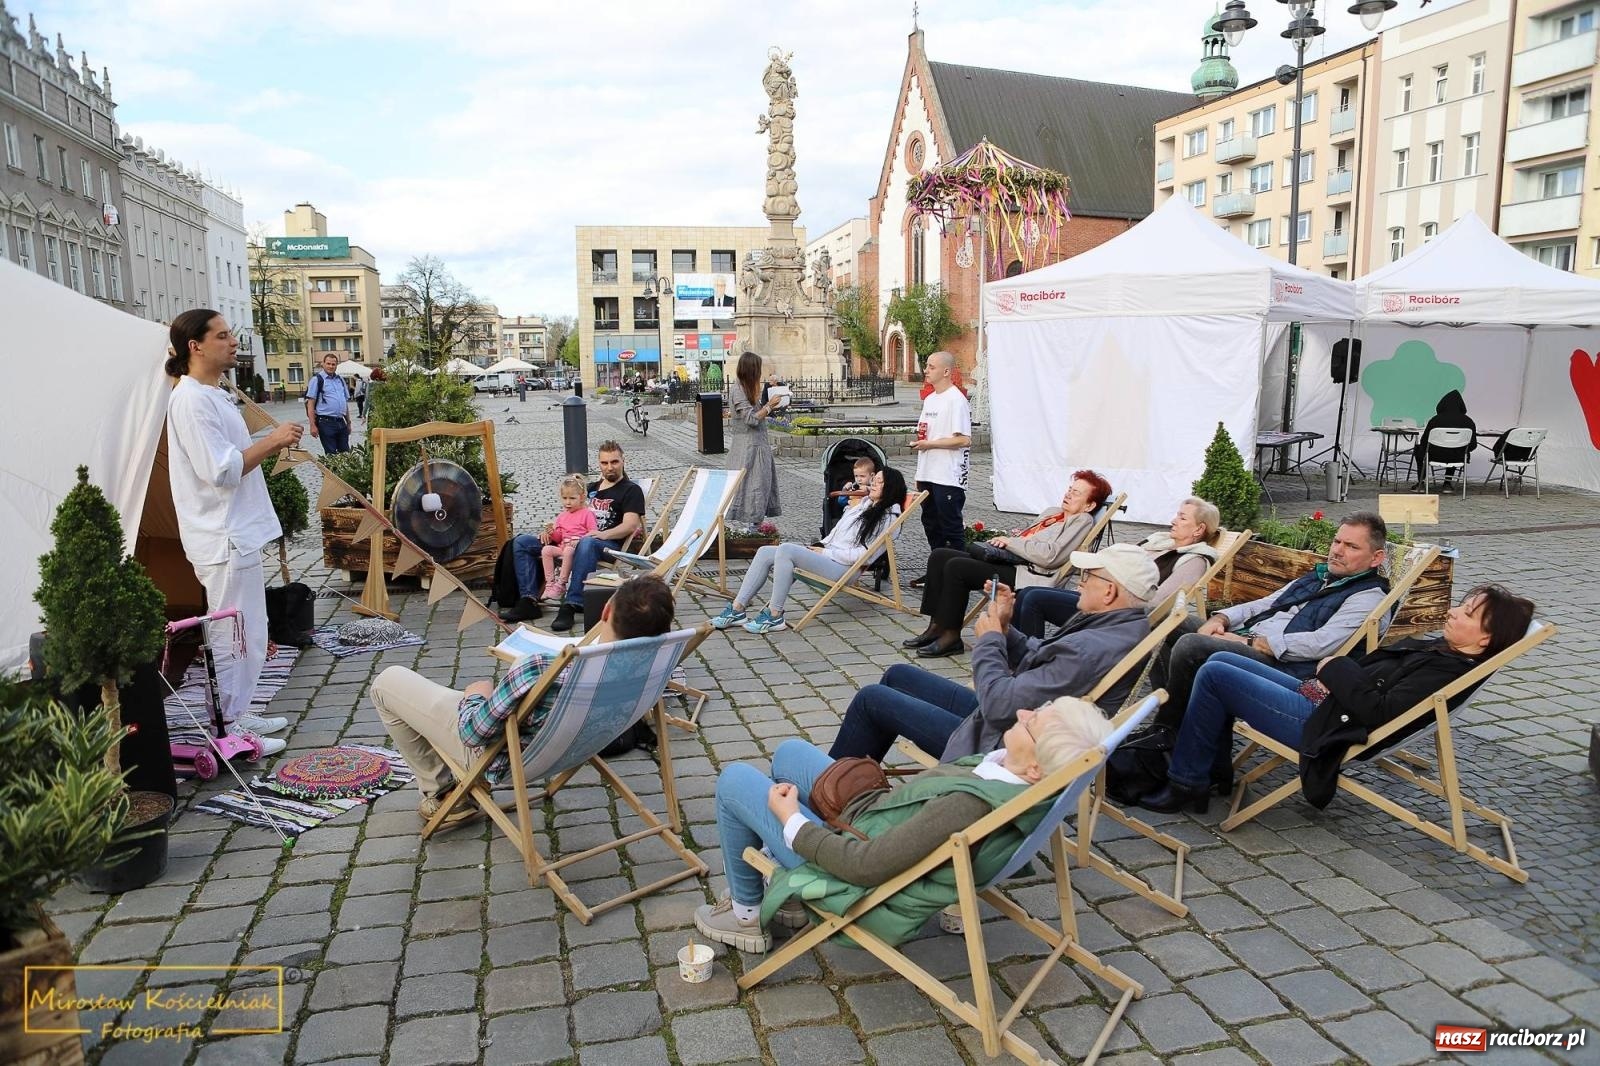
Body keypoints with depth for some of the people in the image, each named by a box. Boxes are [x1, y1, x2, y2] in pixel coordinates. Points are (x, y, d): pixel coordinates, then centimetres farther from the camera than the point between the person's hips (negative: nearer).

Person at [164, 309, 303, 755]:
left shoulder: (213, 396, 15)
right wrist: (271, 441, -17)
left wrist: (271, 445, 10)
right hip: (223, 538, -11)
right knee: (232, 637, -1)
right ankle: (227, 731, 10)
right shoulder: (191, 400, -17)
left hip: (237, 532, 11)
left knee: (250, 634, 18)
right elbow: (220, 471, -22)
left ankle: (238, 714, 30)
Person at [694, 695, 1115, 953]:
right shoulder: (1027, 780, -17)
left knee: (734, 778, 7)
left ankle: (747, 915, 27)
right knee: (789, 752, 24)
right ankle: (789, 897, 35)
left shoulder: (972, 805, -40)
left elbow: (865, 866, -33)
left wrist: (791, 820, -20)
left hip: (858, 854, -8)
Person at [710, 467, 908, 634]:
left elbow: (864, 553, -14)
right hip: (826, 556, 9)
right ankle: (737, 609, -10)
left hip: (842, 568, -9)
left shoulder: (887, 517, -5)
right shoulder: (866, 503, 22)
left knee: (785, 550, -29)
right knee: (765, 552, -5)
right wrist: (819, 546, 11)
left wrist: (826, 552, -10)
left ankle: (774, 616, -25)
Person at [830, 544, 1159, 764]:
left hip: (1000, 746, -10)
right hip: (1014, 721, 10)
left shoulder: (1090, 651, -32)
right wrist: (1004, 628, -6)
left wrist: (989, 638, -14)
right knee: (898, 675, 19)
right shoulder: (1119, 626, 0)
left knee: (870, 698, 0)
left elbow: (1000, 703, -29)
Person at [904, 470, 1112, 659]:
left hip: (1025, 575, -10)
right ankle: (936, 626, -2)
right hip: (1007, 561, 10)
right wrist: (1004, 540, 6)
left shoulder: (1083, 520, -3)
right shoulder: (1052, 512, 25)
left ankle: (951, 637, -15)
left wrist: (1011, 542, -8)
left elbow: (1049, 555, -16)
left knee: (956, 567, -25)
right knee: (939, 556, -2)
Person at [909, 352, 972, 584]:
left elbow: (964, 440, -20)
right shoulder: (929, 399, 15)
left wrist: (930, 444, -18)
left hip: (949, 477, -9)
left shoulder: (956, 400, -13)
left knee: (952, 526, -1)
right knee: (931, 524, 15)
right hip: (928, 475, 9)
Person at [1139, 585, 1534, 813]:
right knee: (1221, 660, 9)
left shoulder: (1450, 671, -16)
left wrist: (1337, 667, -13)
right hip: (1316, 695, 11)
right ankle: (1217, 768, 13)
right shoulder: (1438, 647, 13)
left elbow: (1379, 710, -26)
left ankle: (1186, 786, -3)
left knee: (1214, 674, -14)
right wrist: (1336, 669, 3)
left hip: (1318, 723, -10)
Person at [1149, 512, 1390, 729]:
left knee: (1190, 645, -29)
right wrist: (1220, 619, 3)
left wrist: (1250, 643, -15)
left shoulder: (1369, 596, -2)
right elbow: (1263, 604, 25)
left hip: (1279, 663, -9)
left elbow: (1322, 643, -17)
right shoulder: (1317, 577, 25)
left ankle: (1168, 730, -13)